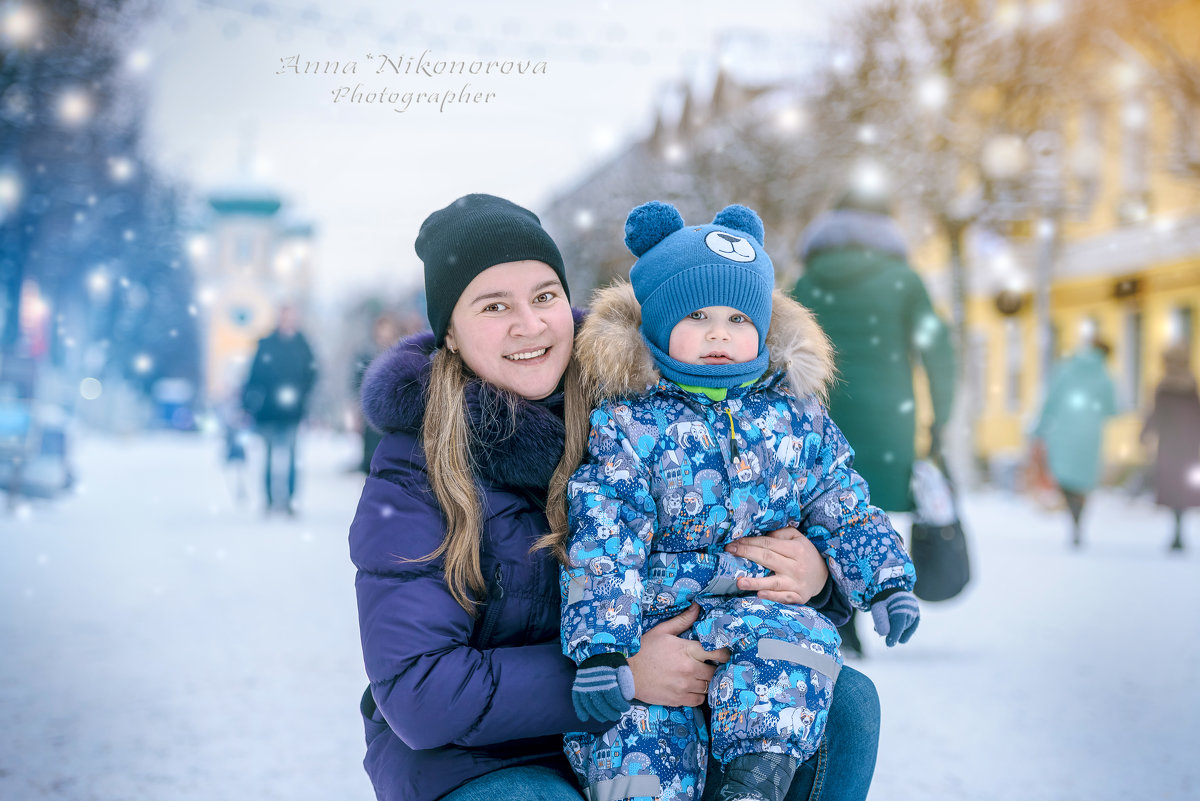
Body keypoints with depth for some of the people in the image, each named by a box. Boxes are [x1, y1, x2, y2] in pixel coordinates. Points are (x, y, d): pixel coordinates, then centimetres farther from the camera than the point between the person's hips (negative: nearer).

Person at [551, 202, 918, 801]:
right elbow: (602, 543, -10)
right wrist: (599, 645, -19)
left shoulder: (794, 414, 9)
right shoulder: (626, 424, -4)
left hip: (759, 609, 2)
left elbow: (842, 507, 18)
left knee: (802, 640, -31)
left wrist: (885, 581, 8)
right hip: (653, 618, -2)